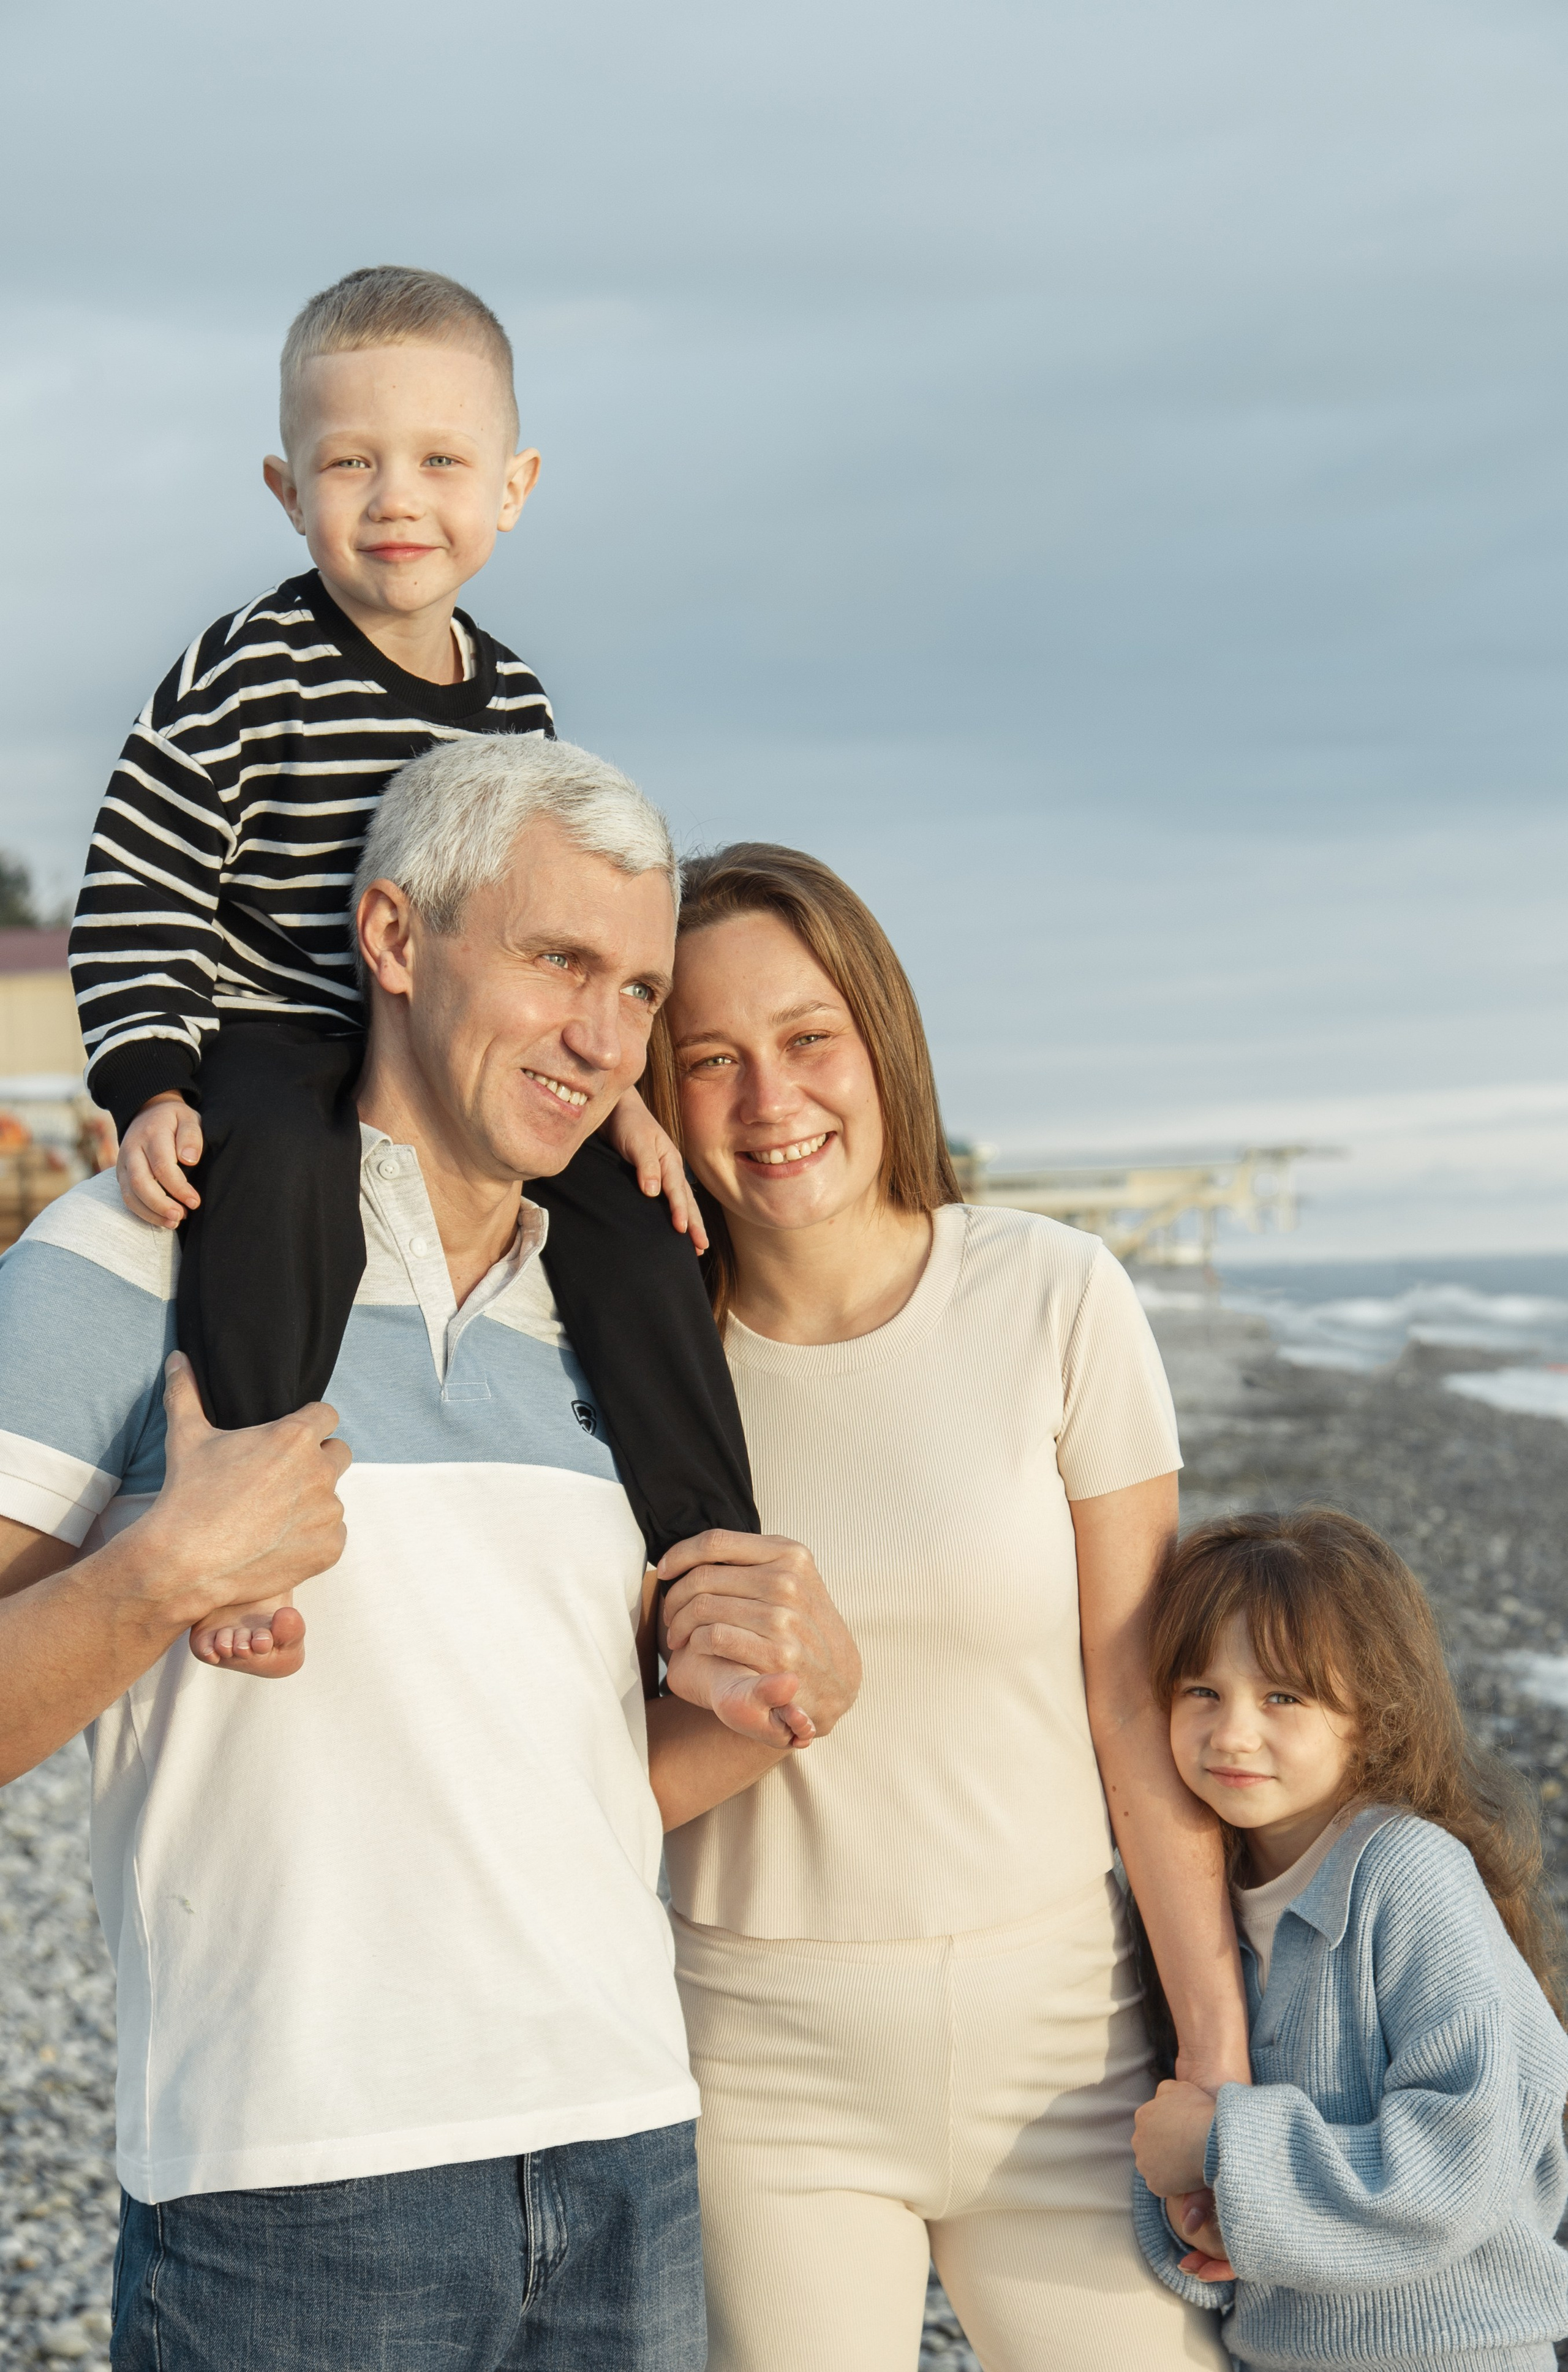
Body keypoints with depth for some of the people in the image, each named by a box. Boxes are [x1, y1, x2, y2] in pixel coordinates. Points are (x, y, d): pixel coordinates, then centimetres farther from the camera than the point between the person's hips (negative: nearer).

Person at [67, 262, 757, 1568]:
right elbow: (140, 896, -12)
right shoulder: (247, 677, -12)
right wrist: (153, 1091, -21)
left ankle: (713, 1555, 2)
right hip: (269, 1035, -5)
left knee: (627, 1214, -9)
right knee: (286, 1165, -37)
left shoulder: (513, 700, 7)